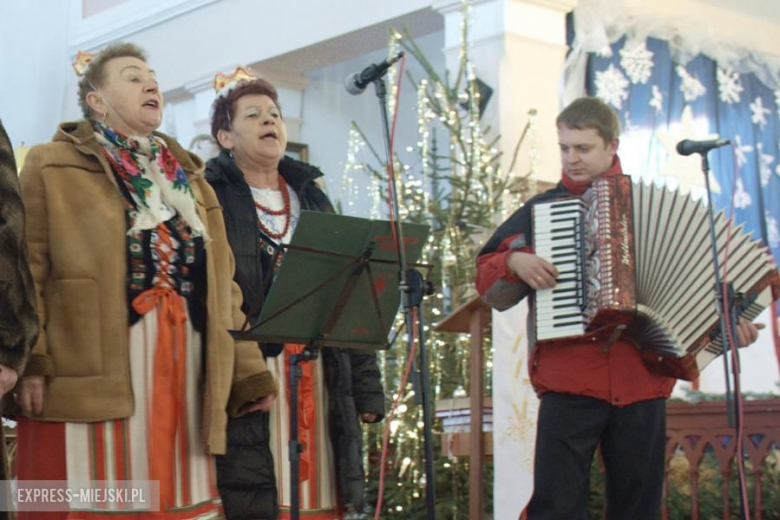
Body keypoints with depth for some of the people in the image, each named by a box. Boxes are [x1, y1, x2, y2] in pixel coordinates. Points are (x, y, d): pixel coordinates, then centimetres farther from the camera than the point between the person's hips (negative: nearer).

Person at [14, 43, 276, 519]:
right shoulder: (53, 167, 8)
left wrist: (247, 372, 12)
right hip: (91, 373, -5)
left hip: (183, 372, 5)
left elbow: (223, 284, 19)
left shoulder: (189, 177, 23)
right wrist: (28, 363, -15)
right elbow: (27, 270, -3)